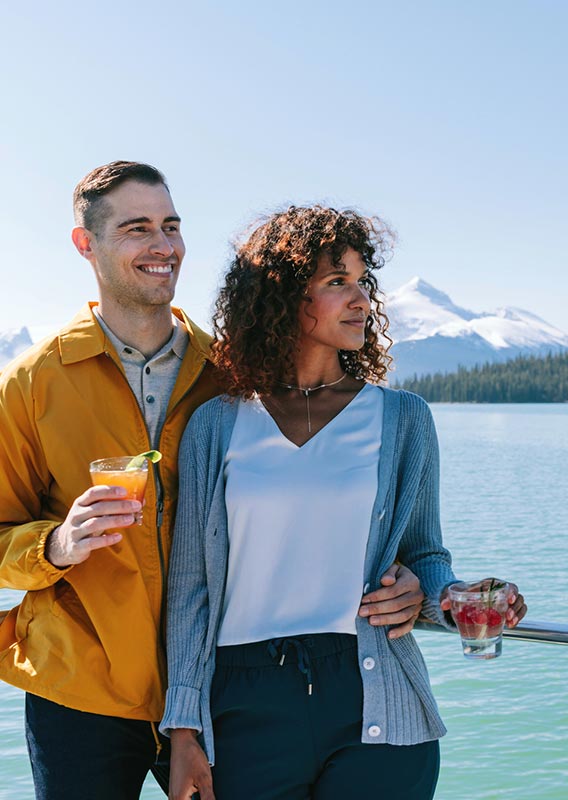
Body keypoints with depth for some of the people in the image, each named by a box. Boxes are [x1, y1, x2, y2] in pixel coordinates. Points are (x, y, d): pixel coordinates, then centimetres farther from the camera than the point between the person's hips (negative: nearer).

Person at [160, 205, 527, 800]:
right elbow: (191, 585, 3)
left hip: (374, 708, 1)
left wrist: (451, 597, -11)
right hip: (247, 711, 0)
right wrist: (184, 729, -1)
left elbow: (422, 551, 12)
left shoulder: (402, 418, 4)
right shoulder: (216, 426, 3)